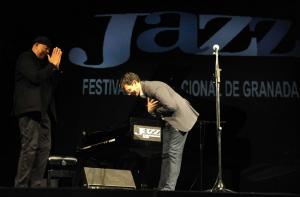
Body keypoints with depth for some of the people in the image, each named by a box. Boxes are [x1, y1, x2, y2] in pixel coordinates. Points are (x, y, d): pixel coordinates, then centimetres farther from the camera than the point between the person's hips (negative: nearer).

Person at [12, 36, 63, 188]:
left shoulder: (42, 63, 24)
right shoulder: (25, 58, 1)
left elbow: (51, 83, 19)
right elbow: (35, 77, -14)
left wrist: (55, 66, 9)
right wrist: (52, 65, -5)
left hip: (42, 111, 9)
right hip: (29, 108, -9)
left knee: (44, 148, 2)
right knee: (30, 146, -15)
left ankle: (35, 184, 4)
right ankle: (21, 185, -13)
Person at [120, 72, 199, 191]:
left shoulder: (154, 87, -23)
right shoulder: (143, 94, 6)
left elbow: (172, 106, -28)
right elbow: (153, 112, 12)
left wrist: (154, 110, -13)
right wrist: (149, 110, -12)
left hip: (179, 118, -10)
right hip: (168, 121, 10)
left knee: (173, 153, -12)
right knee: (165, 154, 8)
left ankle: (168, 188, -12)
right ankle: (162, 188, 11)